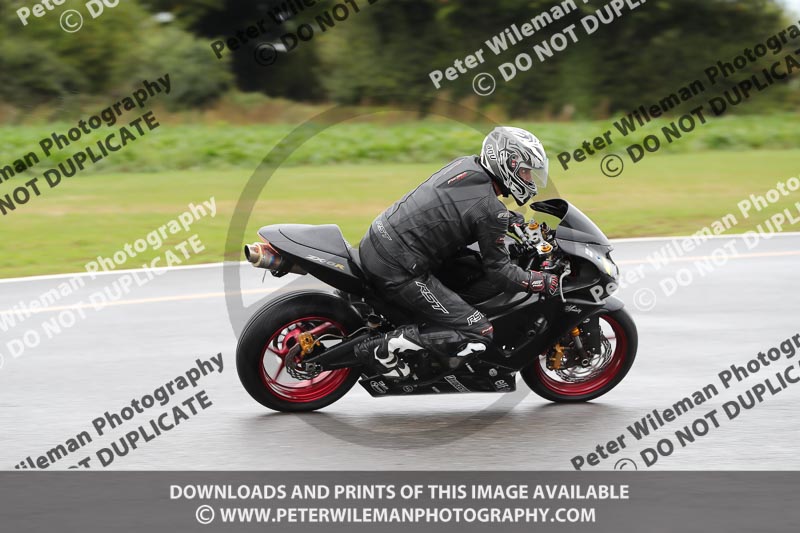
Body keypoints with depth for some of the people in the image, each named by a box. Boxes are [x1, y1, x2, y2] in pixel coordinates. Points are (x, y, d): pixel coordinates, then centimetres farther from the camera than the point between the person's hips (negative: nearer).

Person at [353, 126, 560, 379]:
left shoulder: (466, 164, 7)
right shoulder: (490, 210, -16)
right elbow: (499, 271, -8)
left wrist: (510, 217, 32)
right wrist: (548, 282, 0)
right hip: (398, 272, -9)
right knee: (479, 335, -6)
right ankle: (386, 345, -8)